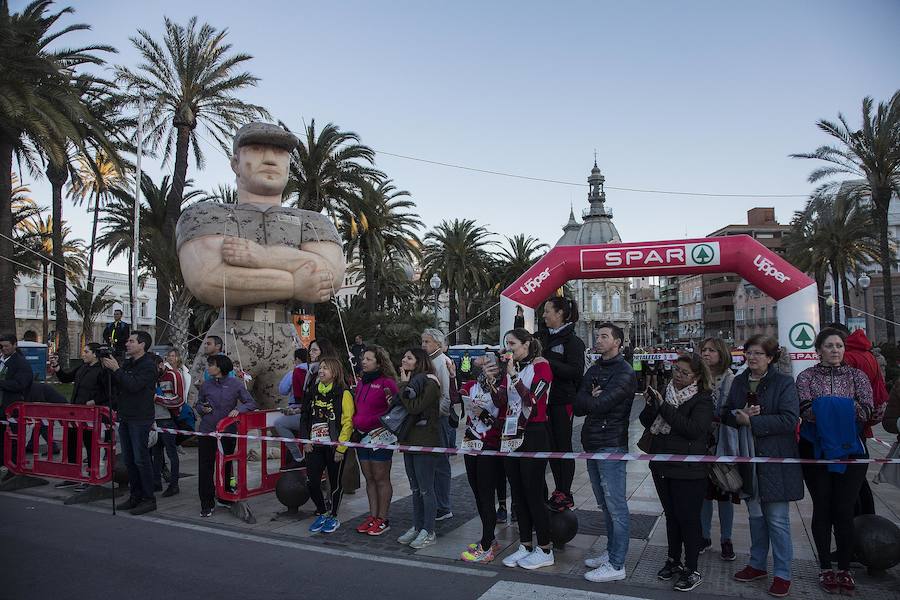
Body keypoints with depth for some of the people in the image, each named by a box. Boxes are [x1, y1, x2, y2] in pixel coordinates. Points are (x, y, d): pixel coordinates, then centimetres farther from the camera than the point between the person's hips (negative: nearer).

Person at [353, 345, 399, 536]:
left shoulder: (387, 383, -13)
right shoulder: (361, 383, 12)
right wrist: (355, 423, 13)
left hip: (380, 436, -8)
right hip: (362, 436, 8)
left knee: (381, 479, 2)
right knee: (369, 478, 14)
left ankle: (382, 519, 12)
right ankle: (372, 516, 23)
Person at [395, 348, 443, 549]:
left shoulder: (429, 384, -14)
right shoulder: (410, 382, 12)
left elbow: (414, 407, -24)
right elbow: (402, 406, 17)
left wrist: (404, 386, -15)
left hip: (425, 442, -8)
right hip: (409, 440, 9)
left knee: (426, 489, 1)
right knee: (415, 489, 16)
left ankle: (429, 531, 11)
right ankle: (417, 527, 26)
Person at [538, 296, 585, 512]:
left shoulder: (572, 341, -9)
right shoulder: (545, 339, 13)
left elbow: (576, 371, -19)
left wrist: (548, 363, -22)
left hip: (563, 401, -7)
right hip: (546, 399, 7)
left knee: (563, 445, 1)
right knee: (551, 446, 11)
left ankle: (566, 495, 11)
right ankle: (558, 489, 22)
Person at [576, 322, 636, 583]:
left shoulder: (624, 373, -10)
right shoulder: (593, 370, 15)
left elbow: (600, 404, -20)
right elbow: (578, 407, 7)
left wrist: (587, 399, -2)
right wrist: (592, 398, -12)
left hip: (611, 446, -8)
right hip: (592, 444, 8)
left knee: (615, 506, -2)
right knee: (605, 505, 16)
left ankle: (616, 565, 4)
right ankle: (611, 553, 28)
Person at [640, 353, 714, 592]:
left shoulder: (703, 400, -9)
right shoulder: (666, 393, 7)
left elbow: (694, 428, -23)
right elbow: (647, 422, 8)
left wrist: (663, 406, -24)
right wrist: (651, 405, -12)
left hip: (688, 471, -6)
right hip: (662, 466, 6)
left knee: (688, 519, 2)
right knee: (671, 516, 18)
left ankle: (692, 571, 15)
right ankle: (674, 561, 33)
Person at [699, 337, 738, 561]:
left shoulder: (731, 380, -7)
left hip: (723, 444, -3)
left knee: (725, 494, 8)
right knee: (704, 492, 12)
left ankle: (726, 540, 24)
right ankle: (705, 537, 26)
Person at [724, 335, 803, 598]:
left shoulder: (784, 383, -8)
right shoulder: (739, 382, 9)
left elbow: (790, 420, -18)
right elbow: (726, 414, 10)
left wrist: (752, 422, -19)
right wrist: (738, 416, -12)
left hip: (775, 460, -5)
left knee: (777, 520, 1)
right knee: (755, 515, 17)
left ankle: (782, 574, 16)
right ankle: (757, 564, 31)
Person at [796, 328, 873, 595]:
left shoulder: (856, 376, 8)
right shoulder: (806, 377, 5)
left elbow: (867, 411, -6)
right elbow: (806, 411, -10)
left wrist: (829, 406, -18)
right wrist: (845, 406, -22)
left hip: (850, 450, 0)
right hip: (816, 450, 0)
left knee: (844, 510, 1)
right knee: (822, 509, 6)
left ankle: (845, 569, 16)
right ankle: (825, 568, 18)